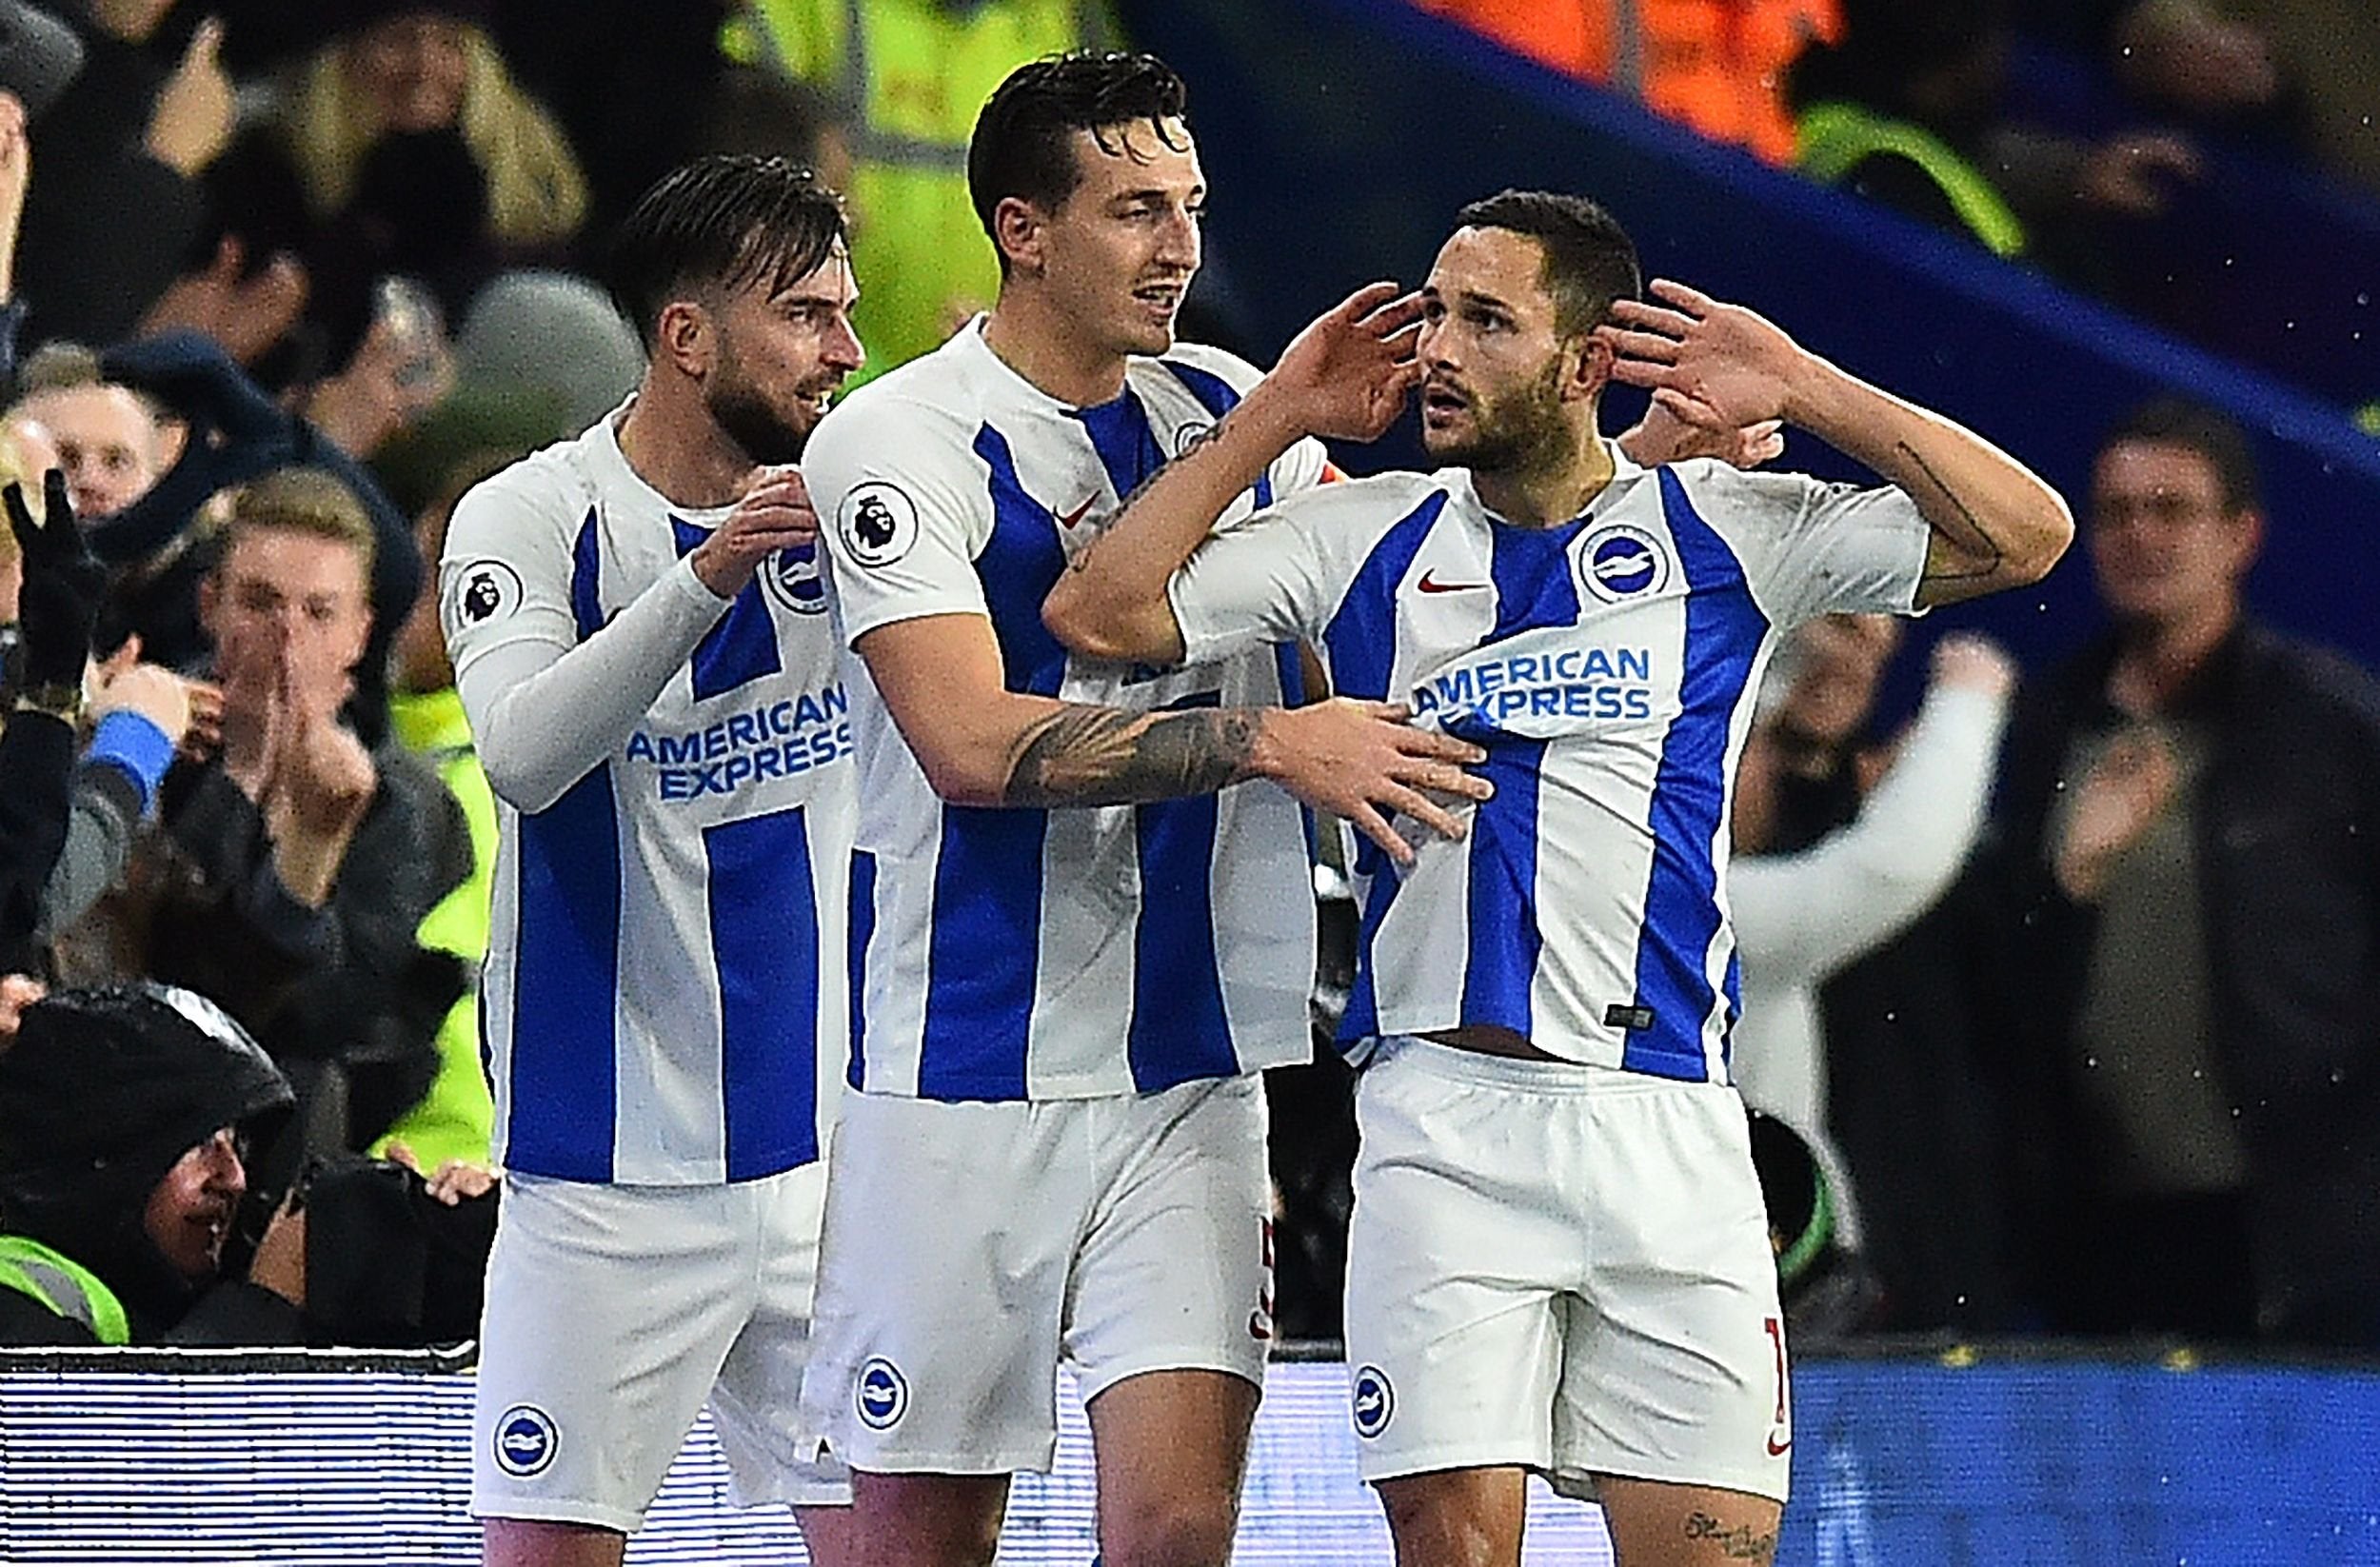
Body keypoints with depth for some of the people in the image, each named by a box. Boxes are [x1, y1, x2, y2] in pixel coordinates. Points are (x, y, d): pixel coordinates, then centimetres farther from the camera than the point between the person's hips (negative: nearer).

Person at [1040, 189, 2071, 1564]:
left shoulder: (1723, 532, 7)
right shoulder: (1367, 539, 12)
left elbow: (2024, 535, 2)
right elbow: (1098, 614, 8)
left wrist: (1805, 391, -2)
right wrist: (1277, 415, 7)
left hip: (1666, 1125, 0)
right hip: (1444, 1114, 0)